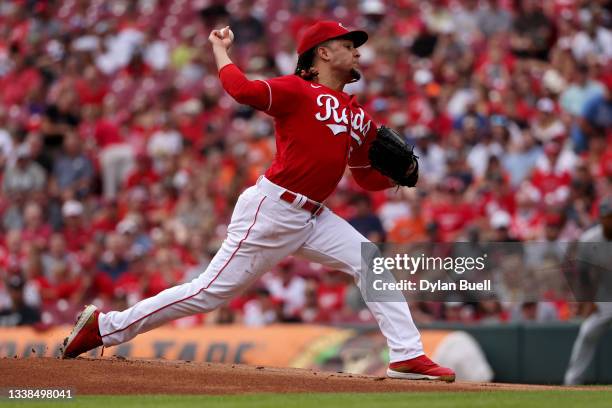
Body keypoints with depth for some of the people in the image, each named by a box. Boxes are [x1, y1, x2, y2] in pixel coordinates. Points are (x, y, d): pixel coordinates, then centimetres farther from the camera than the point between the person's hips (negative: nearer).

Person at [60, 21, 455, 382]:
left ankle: (408, 356, -3)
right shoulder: (297, 91, -8)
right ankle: (104, 327, 3)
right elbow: (241, 89, -23)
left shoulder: (359, 116, 15)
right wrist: (220, 49, -9)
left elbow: (368, 177, 19)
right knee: (211, 292, -6)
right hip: (271, 210, -8)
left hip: (313, 217, 8)